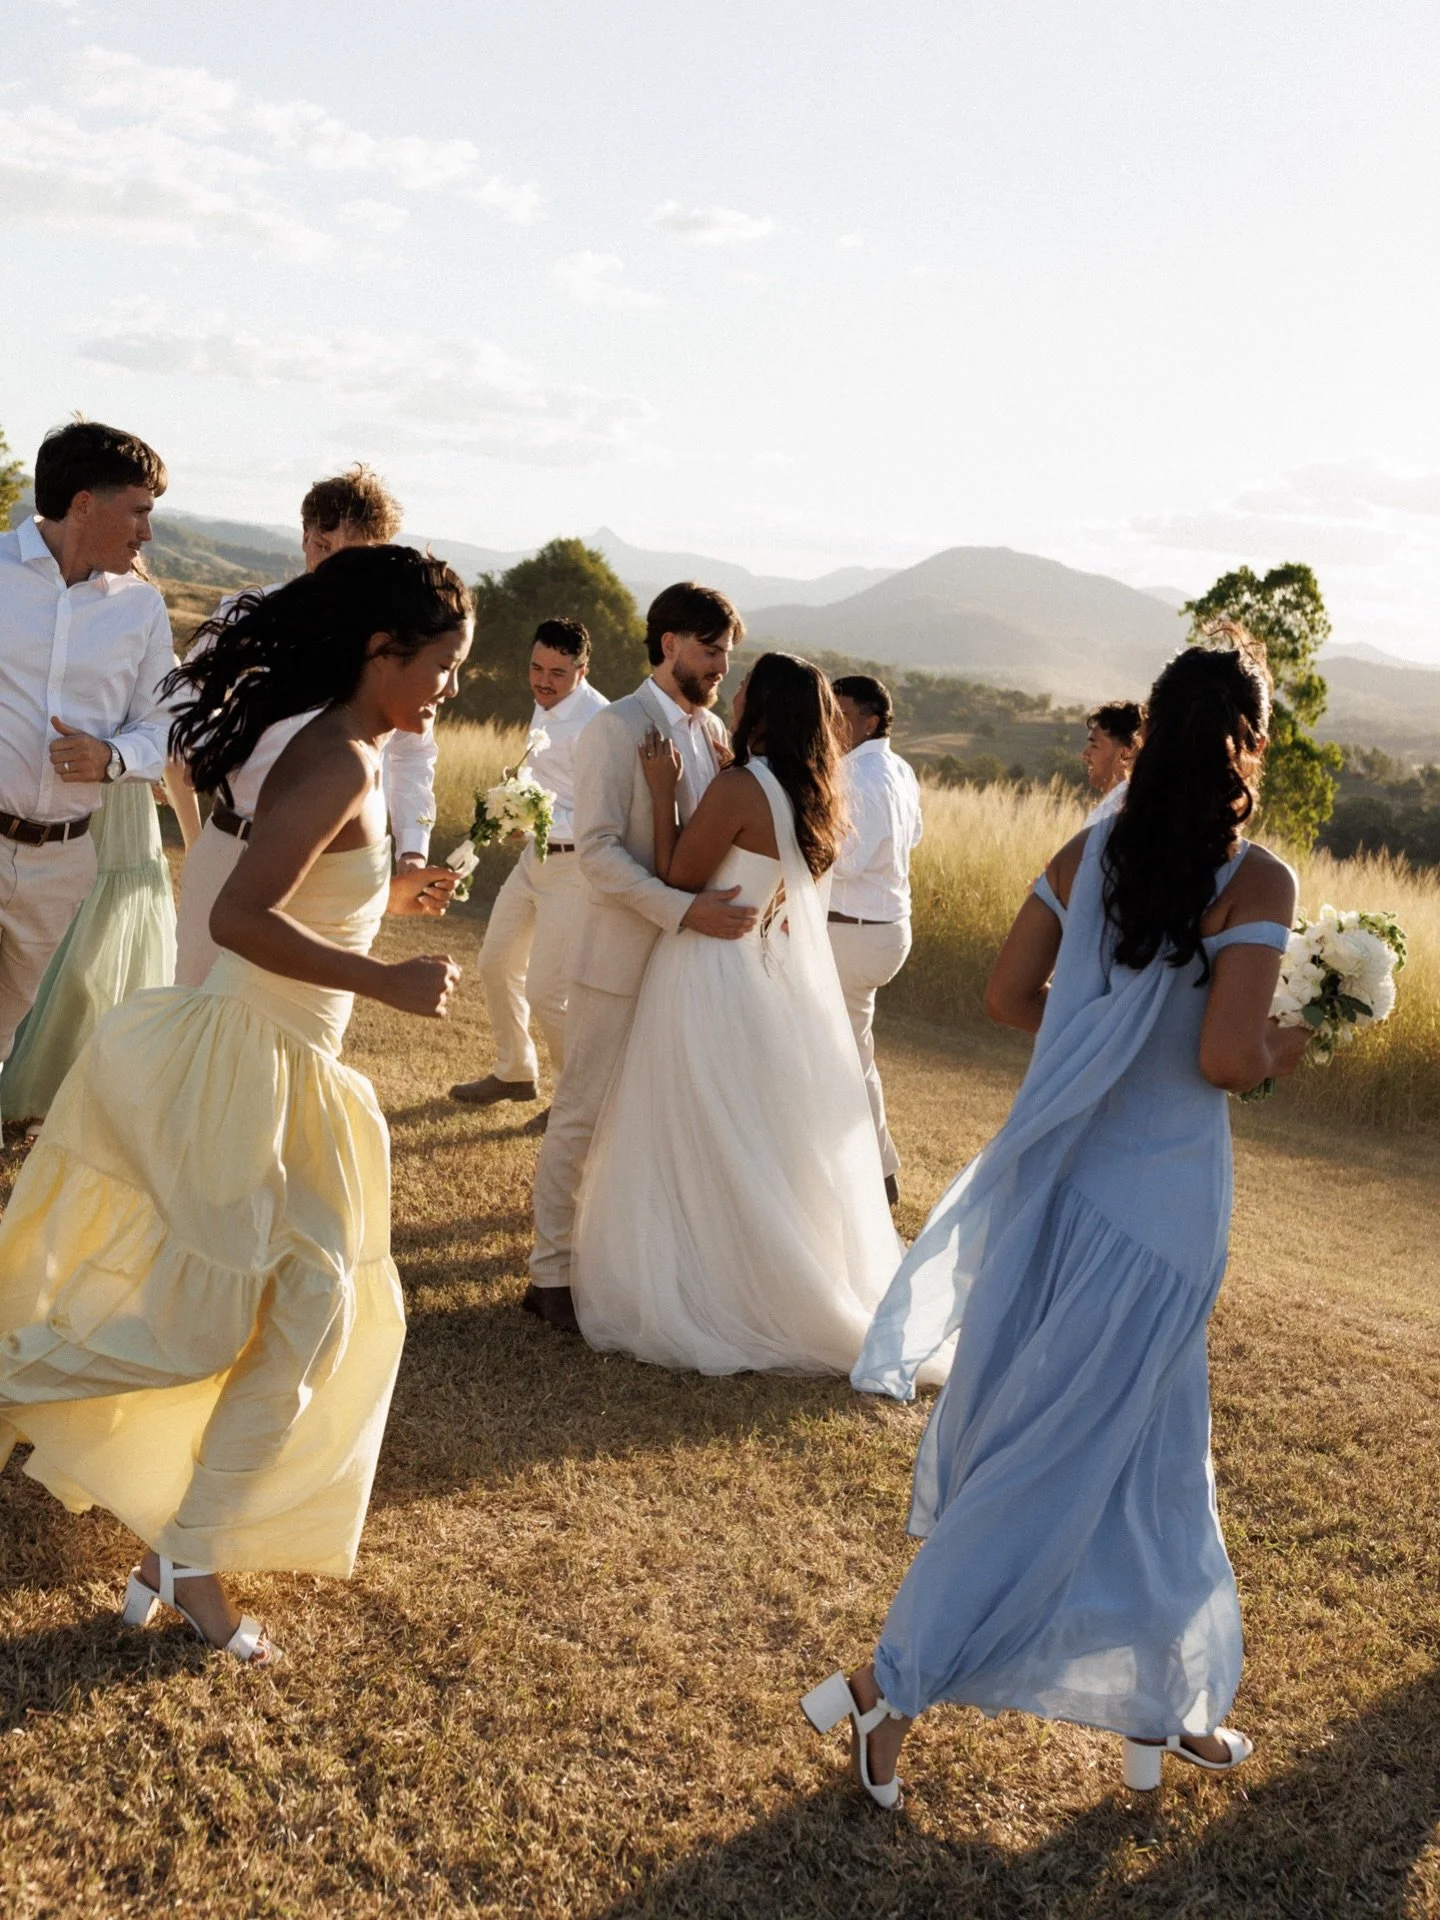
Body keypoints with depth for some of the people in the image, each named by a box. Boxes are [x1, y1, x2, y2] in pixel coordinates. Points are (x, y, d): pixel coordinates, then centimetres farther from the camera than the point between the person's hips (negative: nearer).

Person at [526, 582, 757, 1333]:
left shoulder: (714, 731, 10)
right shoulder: (615, 729, -11)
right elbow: (597, 850, -19)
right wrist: (685, 910, -26)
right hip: (621, 957, -6)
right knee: (584, 1116, 2)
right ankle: (551, 1274, 12)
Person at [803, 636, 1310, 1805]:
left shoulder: (1089, 854, 1)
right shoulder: (1257, 882, -16)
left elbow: (1010, 995, 5)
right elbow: (1226, 1059, -21)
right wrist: (1280, 1056, 0)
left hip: (1063, 1173, 6)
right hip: (1160, 1202, -6)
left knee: (1151, 1454, 20)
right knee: (1054, 1465, 7)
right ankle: (893, 1688, 16)